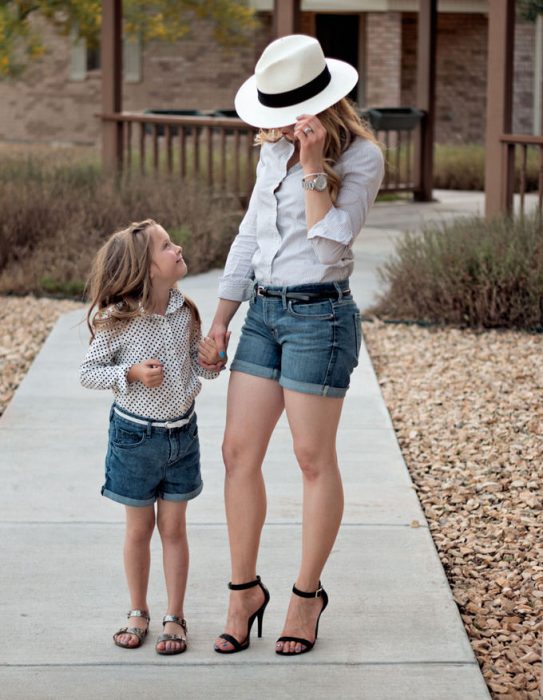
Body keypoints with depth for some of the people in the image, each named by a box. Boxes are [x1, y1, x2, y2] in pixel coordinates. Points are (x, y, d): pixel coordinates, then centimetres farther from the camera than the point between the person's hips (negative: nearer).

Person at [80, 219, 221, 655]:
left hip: (182, 432, 3)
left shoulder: (185, 313, -4)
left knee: (174, 528, 8)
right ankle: (138, 614, 25)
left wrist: (210, 362, -11)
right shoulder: (117, 319, -17)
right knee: (139, 528, 10)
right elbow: (88, 373, -10)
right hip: (135, 436, -3)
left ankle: (175, 618, 17)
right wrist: (132, 373, -23)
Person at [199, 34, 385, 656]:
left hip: (319, 314, -6)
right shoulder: (274, 151, 10)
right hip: (263, 312, 6)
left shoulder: (361, 156, -8)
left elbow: (331, 239, -18)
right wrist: (220, 318, 13)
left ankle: (307, 593, 16)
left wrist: (313, 165, -22)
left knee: (313, 459, 1)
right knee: (238, 451, 3)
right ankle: (244, 590, 15)